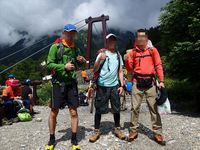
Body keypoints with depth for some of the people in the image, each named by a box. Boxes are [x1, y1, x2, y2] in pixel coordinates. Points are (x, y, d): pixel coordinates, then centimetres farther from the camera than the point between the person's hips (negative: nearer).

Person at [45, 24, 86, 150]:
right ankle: (52, 140, 25)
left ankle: (74, 140, 19)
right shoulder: (56, 47, -3)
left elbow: (79, 66, 20)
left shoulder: (76, 49, 11)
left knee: (74, 112, 4)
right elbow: (49, 64, -8)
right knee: (54, 112, 6)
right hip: (58, 83, -3)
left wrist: (83, 61, -2)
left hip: (72, 83, 3)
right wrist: (64, 66, -20)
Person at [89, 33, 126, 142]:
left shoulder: (118, 55, 12)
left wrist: (122, 85, 7)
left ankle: (117, 129, 27)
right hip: (102, 86, -4)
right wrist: (100, 59, -26)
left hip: (115, 86, 4)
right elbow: (94, 70, -9)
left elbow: (120, 71, 15)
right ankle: (96, 131, 16)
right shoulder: (102, 54, -2)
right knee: (99, 109, 3)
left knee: (116, 108, 10)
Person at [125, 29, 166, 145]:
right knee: (135, 107, 4)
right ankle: (134, 130, 17)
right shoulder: (133, 52, 8)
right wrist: (127, 59, -10)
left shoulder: (153, 50, 6)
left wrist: (161, 81, -6)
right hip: (137, 82, 1)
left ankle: (158, 132, 13)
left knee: (154, 107, 3)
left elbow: (158, 65, 2)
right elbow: (130, 69, 7)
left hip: (150, 82, -1)